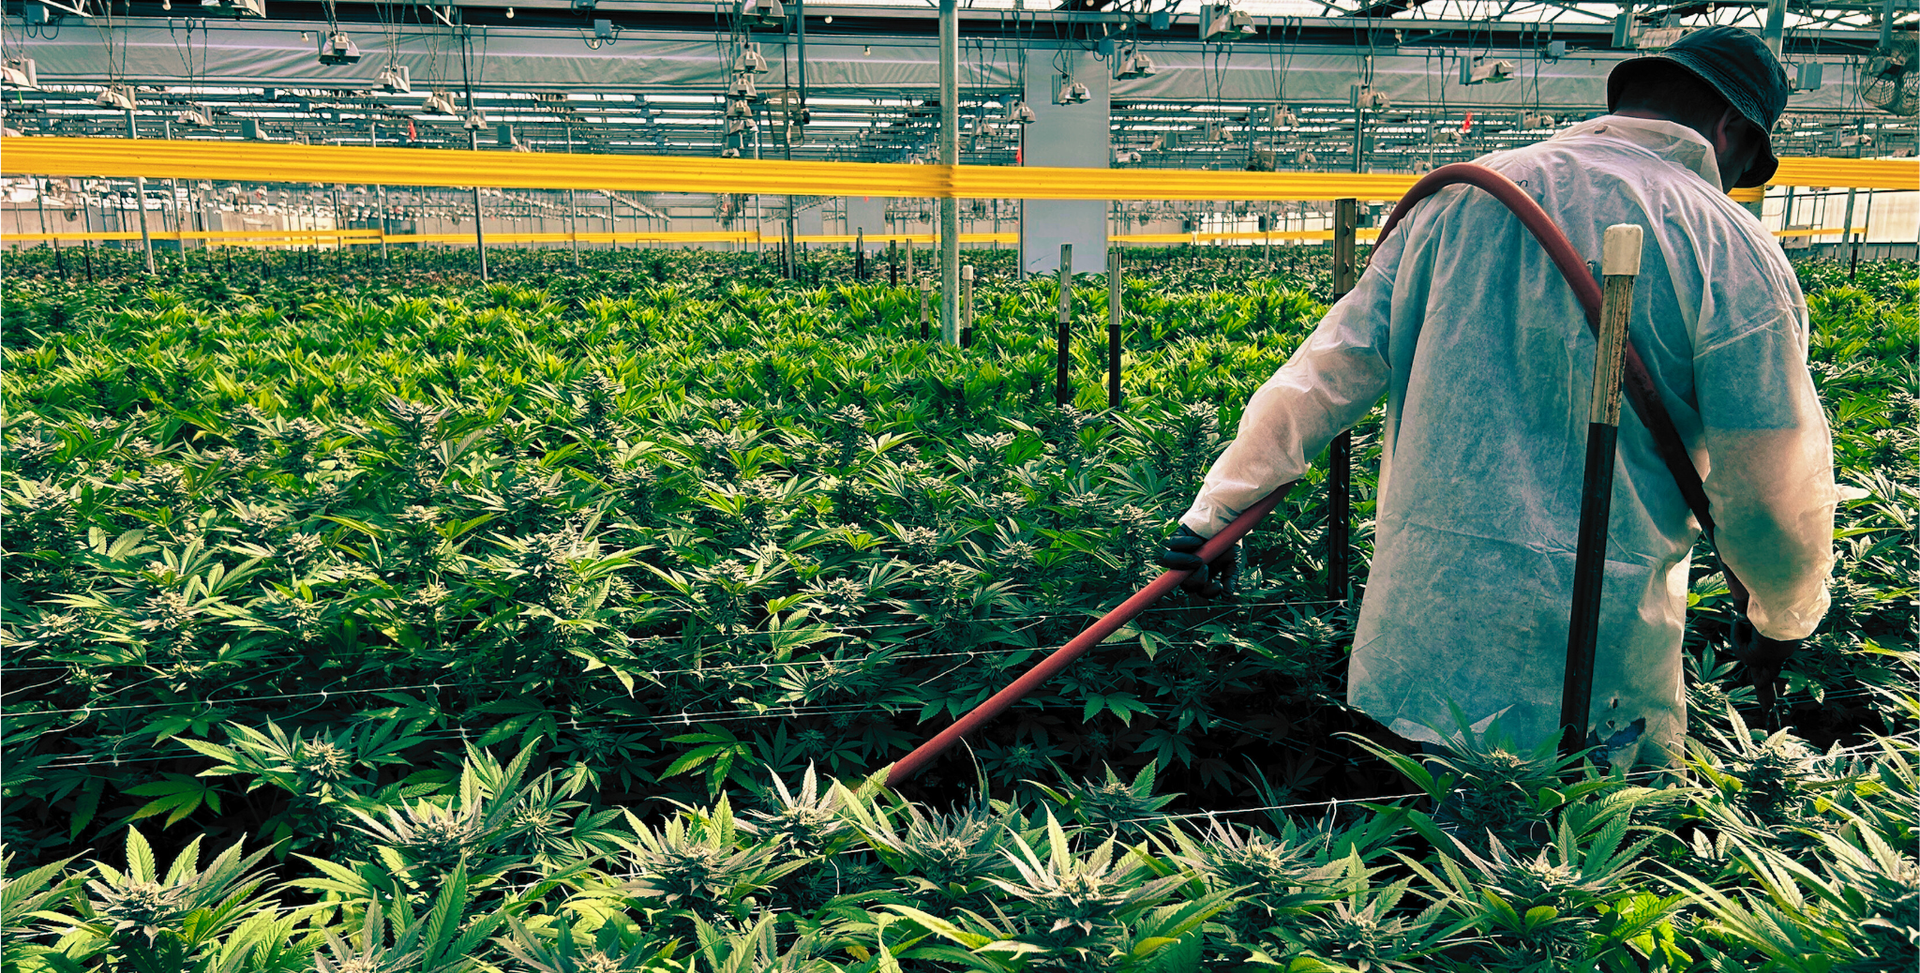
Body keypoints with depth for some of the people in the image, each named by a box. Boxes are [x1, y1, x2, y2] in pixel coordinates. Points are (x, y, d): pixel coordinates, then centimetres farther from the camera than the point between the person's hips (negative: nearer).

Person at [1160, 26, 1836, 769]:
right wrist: (1786, 618, 17)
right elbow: (1775, 491, -3)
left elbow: (1331, 367, 6)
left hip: (1414, 631, 4)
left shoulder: (1463, 198, 7)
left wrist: (1215, 508, 12)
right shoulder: (1732, 251, -3)